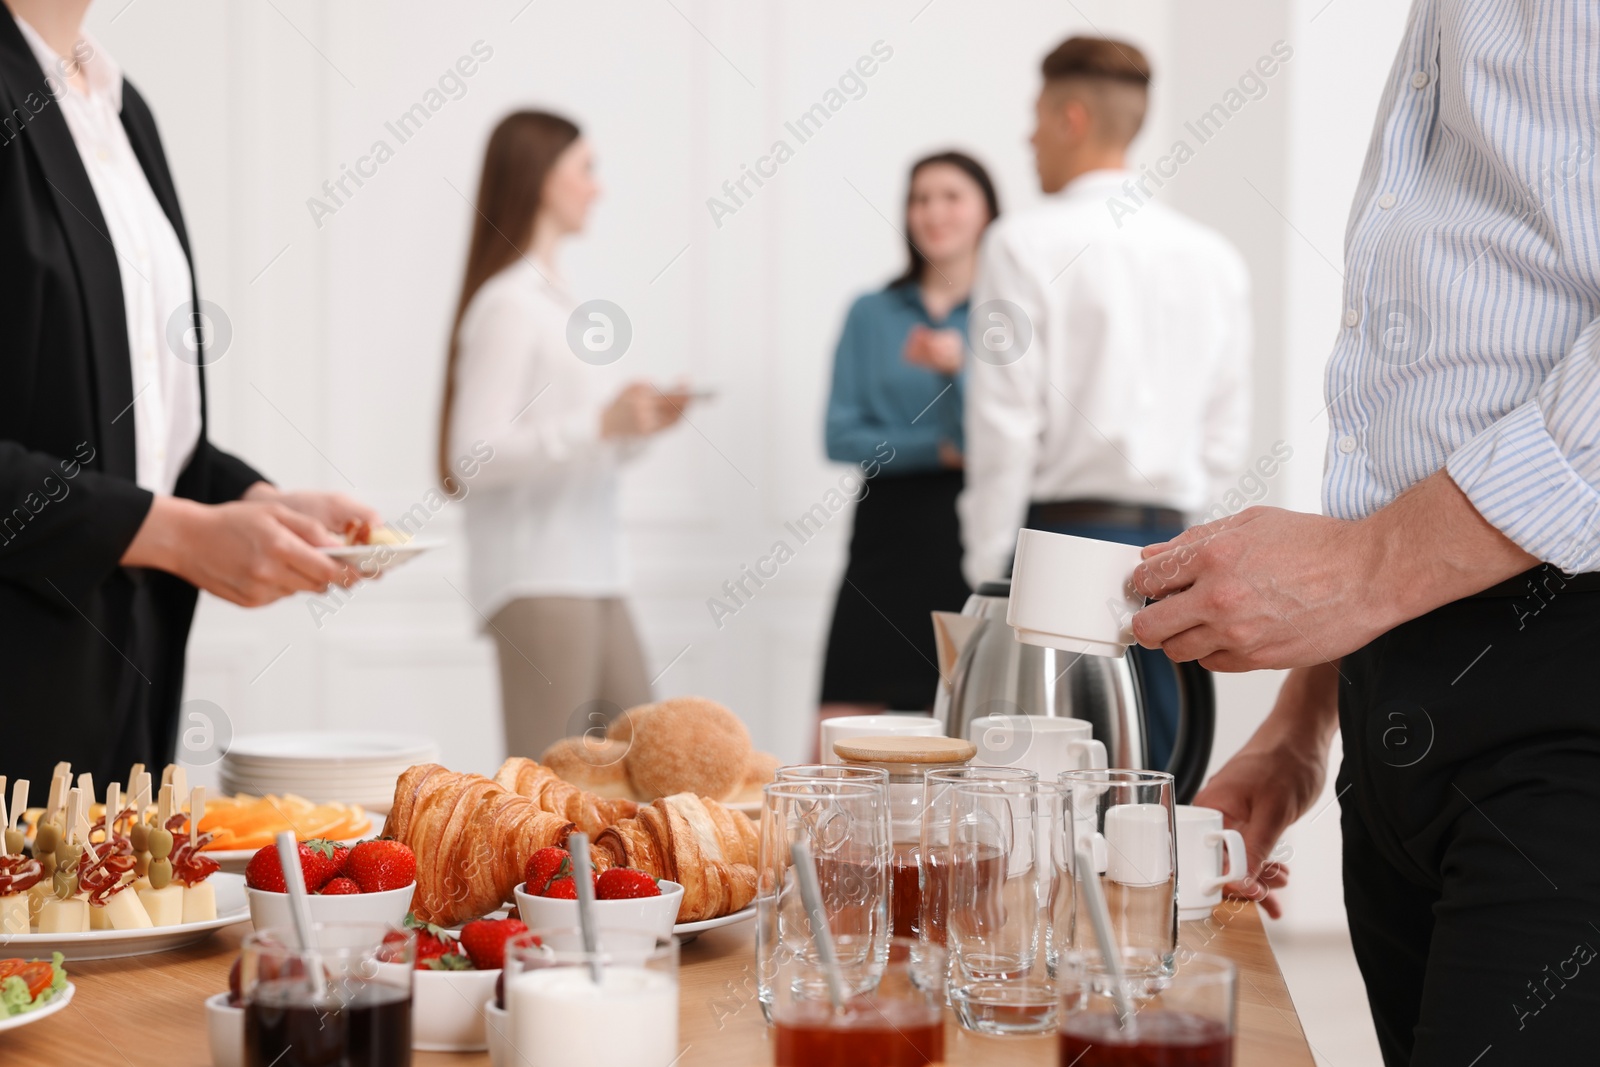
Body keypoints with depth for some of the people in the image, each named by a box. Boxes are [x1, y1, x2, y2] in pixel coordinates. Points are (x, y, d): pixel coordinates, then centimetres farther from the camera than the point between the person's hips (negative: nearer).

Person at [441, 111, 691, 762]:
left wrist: (639, 423, 6)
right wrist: (601, 424, -23)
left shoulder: (553, 298, 18)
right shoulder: (507, 304, -10)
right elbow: (476, 457, -18)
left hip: (590, 569, 9)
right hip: (536, 573, -9)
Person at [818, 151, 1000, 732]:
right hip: (889, 537, 2)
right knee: (840, 728, -3)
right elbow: (841, 436, 2)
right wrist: (938, 449, -10)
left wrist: (959, 368, -24)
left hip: (976, 537, -2)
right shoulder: (871, 313, 10)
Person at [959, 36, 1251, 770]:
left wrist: (988, 566, -2)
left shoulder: (1026, 243, -5)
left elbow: (1006, 425, -8)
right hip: (1168, 537, 5)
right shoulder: (1215, 259, 10)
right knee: (1156, 783, 7)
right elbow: (1226, 434, 10)